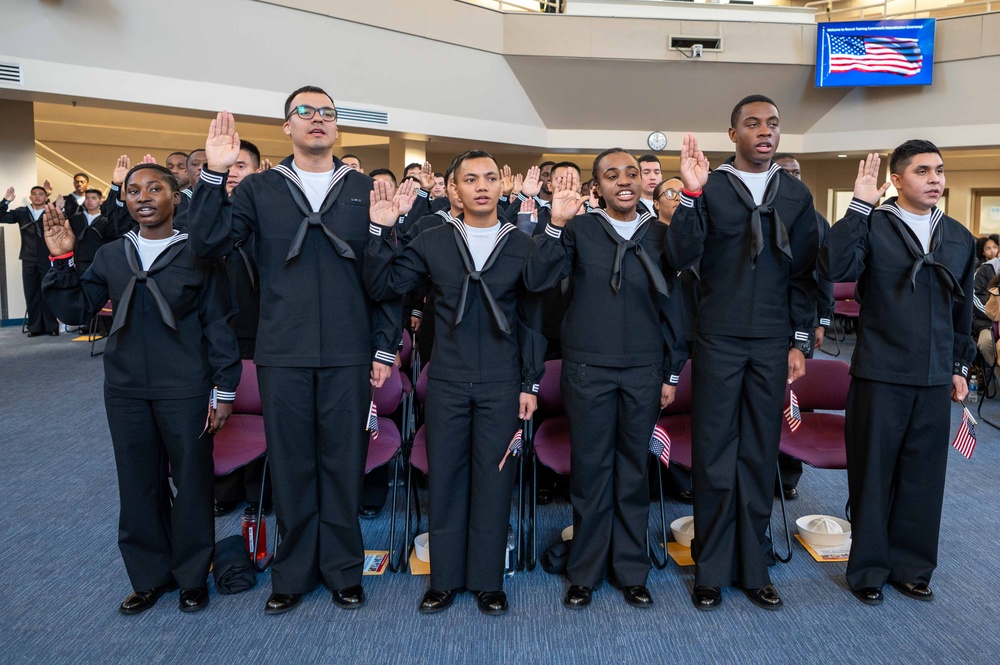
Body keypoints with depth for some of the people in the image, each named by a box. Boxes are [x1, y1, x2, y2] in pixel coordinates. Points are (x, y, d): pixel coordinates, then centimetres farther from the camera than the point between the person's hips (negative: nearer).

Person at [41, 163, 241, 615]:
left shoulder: (198, 253, -4)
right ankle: (150, 576, 30)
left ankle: (192, 576, 24)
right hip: (126, 391, 5)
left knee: (191, 481, 6)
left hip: (186, 391, -4)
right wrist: (62, 260, -4)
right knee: (138, 483, 13)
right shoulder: (111, 255, 10)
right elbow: (77, 310, 10)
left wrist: (224, 390, -7)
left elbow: (219, 325, -4)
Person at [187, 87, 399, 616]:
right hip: (282, 353, 1)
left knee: (343, 462, 8)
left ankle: (342, 570, 25)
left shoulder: (364, 190, 6)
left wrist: (385, 348, -1)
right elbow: (208, 243, -3)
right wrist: (213, 175, -12)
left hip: (349, 353, 0)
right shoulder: (260, 188, 7)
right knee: (289, 463, 10)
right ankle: (293, 572, 27)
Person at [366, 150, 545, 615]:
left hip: (502, 385, 0)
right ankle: (445, 579, 23)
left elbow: (532, 320, 5)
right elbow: (383, 286, 1)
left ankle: (488, 580, 21)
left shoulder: (522, 246, 4)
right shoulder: (433, 242, 5)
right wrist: (380, 232, -10)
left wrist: (531, 384, 2)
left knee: (494, 479, 6)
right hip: (446, 382, 1)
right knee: (444, 477, 7)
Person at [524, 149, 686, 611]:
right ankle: (585, 572, 22)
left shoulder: (660, 234, 5)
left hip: (643, 370, 2)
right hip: (588, 368, -1)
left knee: (634, 469, 10)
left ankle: (630, 571, 26)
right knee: (590, 468, 6)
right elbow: (537, 280, -12)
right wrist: (556, 223, -23)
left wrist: (672, 372, 7)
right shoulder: (580, 229, 0)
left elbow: (673, 306, 8)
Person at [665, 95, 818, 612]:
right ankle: (711, 569, 17)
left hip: (773, 343, 3)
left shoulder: (796, 195, 9)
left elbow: (803, 274, 9)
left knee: (760, 457, 9)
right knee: (713, 455, 3)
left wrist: (800, 341, 4)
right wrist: (690, 193, -22)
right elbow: (681, 257, -11)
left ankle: (753, 567, 22)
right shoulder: (709, 187, 0)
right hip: (719, 340, -2)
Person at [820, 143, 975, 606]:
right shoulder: (872, 226, -5)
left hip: (935, 380, 5)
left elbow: (963, 308, 17)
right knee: (873, 473, 6)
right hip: (880, 376, -4)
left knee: (924, 474, 11)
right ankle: (868, 568, 21)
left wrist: (960, 366, 16)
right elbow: (834, 268, -25)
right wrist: (859, 205, -24)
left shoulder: (959, 237, 10)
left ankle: (911, 567, 28)